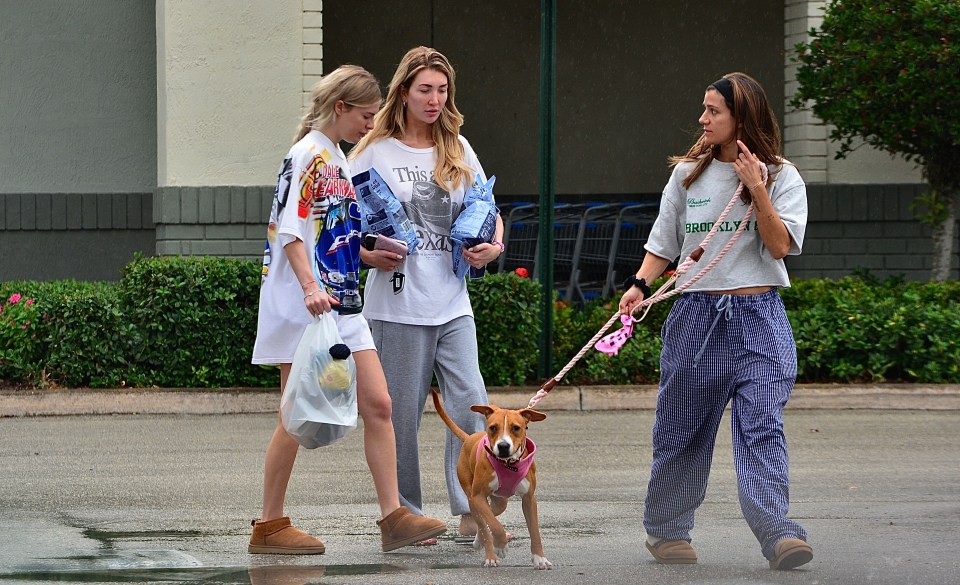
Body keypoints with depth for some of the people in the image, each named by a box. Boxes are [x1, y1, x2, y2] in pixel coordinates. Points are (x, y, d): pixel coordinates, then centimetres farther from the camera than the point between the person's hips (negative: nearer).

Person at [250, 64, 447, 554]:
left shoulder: (339, 160, 17)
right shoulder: (306, 155, -11)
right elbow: (289, 231, -20)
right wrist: (310, 288, -29)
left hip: (340, 305, 9)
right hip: (302, 308, -9)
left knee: (377, 405, 1)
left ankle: (393, 517, 2)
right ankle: (269, 527, 6)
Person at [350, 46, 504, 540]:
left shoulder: (458, 150, 13)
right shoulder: (375, 151, 0)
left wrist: (493, 246, 1)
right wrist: (368, 255, -17)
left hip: (452, 301, 4)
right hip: (397, 303, -4)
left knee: (470, 404, -6)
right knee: (401, 412, 0)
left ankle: (472, 510, -2)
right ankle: (403, 514, 9)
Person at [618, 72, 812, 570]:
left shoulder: (782, 177, 3)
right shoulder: (689, 174, 9)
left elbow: (779, 245, -7)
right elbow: (663, 243, 13)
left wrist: (756, 188, -15)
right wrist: (640, 284, -3)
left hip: (758, 316, -2)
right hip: (697, 314, 2)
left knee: (762, 426, -14)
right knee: (681, 430, 8)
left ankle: (777, 534, -20)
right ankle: (666, 529, 21)